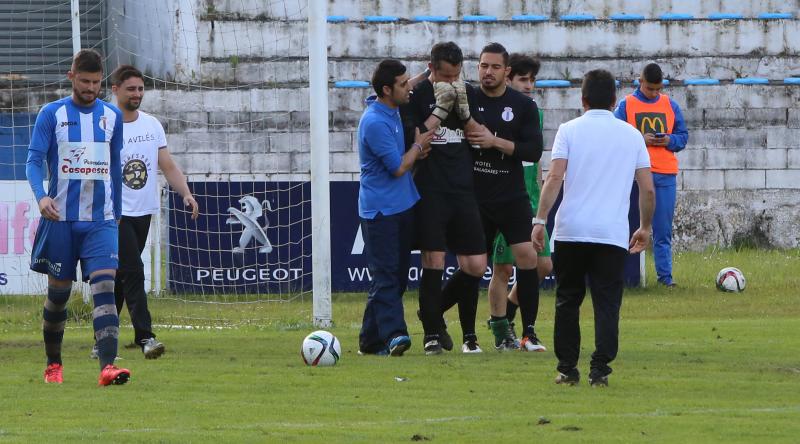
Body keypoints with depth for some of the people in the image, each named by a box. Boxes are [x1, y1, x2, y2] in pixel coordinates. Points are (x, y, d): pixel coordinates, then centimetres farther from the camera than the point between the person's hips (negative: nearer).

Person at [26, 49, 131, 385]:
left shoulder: (112, 116, 9)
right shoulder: (52, 114, -1)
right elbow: (34, 160, -7)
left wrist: (117, 212, 20)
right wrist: (41, 196, -26)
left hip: (101, 220, 1)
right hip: (61, 219, -1)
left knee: (104, 287, -15)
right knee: (58, 293, 7)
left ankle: (108, 366, -26)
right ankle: (53, 364, 26)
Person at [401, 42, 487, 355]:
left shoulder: (467, 93, 11)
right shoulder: (416, 95, -3)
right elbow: (413, 141, -12)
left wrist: (464, 109, -7)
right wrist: (440, 109, -15)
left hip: (463, 190, 5)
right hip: (430, 191, -5)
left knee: (475, 266, 1)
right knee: (433, 263, -7)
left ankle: (435, 309, 23)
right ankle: (432, 333, 3)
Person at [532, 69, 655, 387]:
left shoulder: (569, 130, 3)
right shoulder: (631, 136, 9)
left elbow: (554, 178, -8)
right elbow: (647, 188, 7)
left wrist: (539, 220, -8)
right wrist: (645, 228, 20)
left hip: (570, 230, 0)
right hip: (613, 233, 0)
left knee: (567, 301, 11)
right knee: (607, 304, 1)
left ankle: (567, 369, 11)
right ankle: (599, 369, -10)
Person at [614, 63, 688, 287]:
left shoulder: (670, 105, 12)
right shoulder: (626, 105, 3)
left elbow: (683, 136, 15)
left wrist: (670, 140, -7)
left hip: (665, 175, 2)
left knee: (663, 230, 2)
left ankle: (665, 274, 5)